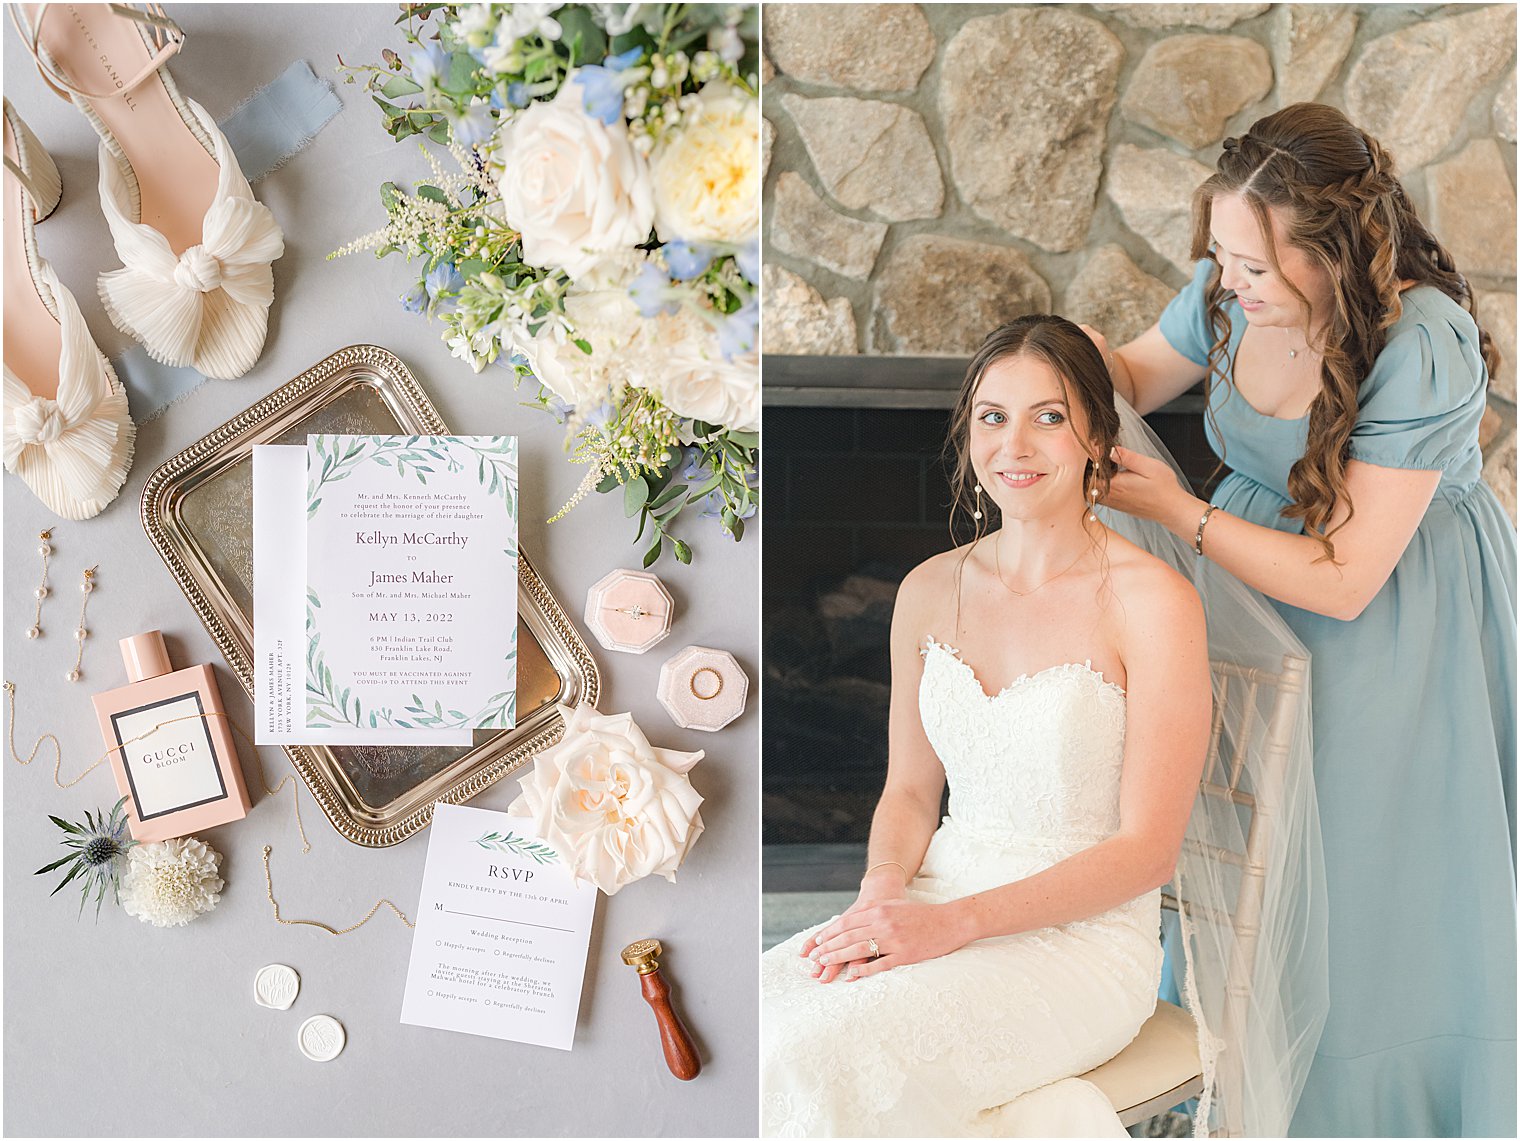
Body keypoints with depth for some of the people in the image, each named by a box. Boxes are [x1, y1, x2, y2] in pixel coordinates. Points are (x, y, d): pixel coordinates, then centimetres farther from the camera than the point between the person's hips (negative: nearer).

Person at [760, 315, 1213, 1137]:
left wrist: (954, 922, -18)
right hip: (938, 905, 5)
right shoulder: (929, 591, 8)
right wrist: (882, 893, -7)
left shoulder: (1152, 600, -9)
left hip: (1085, 938, -5)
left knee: (819, 1062, -26)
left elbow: (1146, 850, -10)